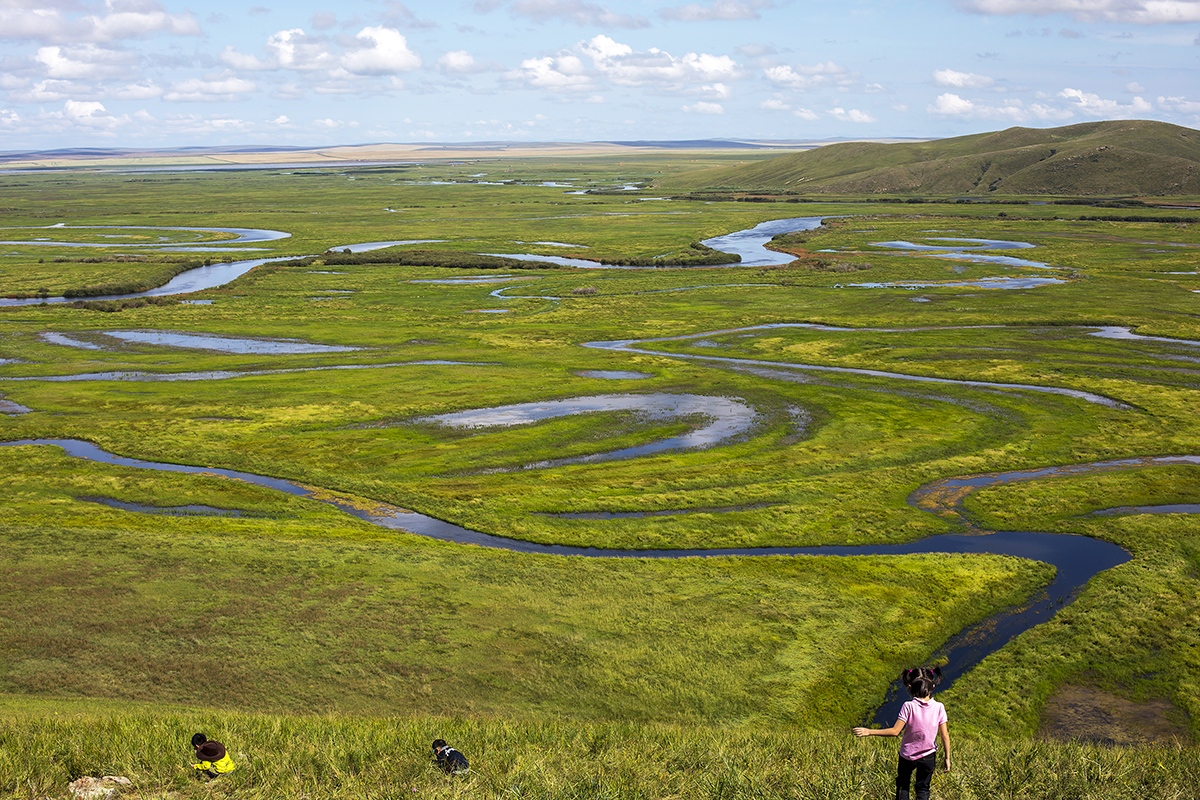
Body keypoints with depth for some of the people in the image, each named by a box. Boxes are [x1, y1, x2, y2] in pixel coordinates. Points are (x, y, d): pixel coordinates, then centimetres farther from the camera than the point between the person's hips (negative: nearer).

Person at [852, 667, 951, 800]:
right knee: (923, 789, 18)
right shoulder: (939, 707, -14)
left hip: (908, 754, -1)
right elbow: (945, 736, -10)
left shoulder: (908, 707, -21)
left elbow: (895, 731, -21)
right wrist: (947, 758, 2)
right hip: (928, 756, 1)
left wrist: (869, 732, -17)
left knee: (902, 785, 22)